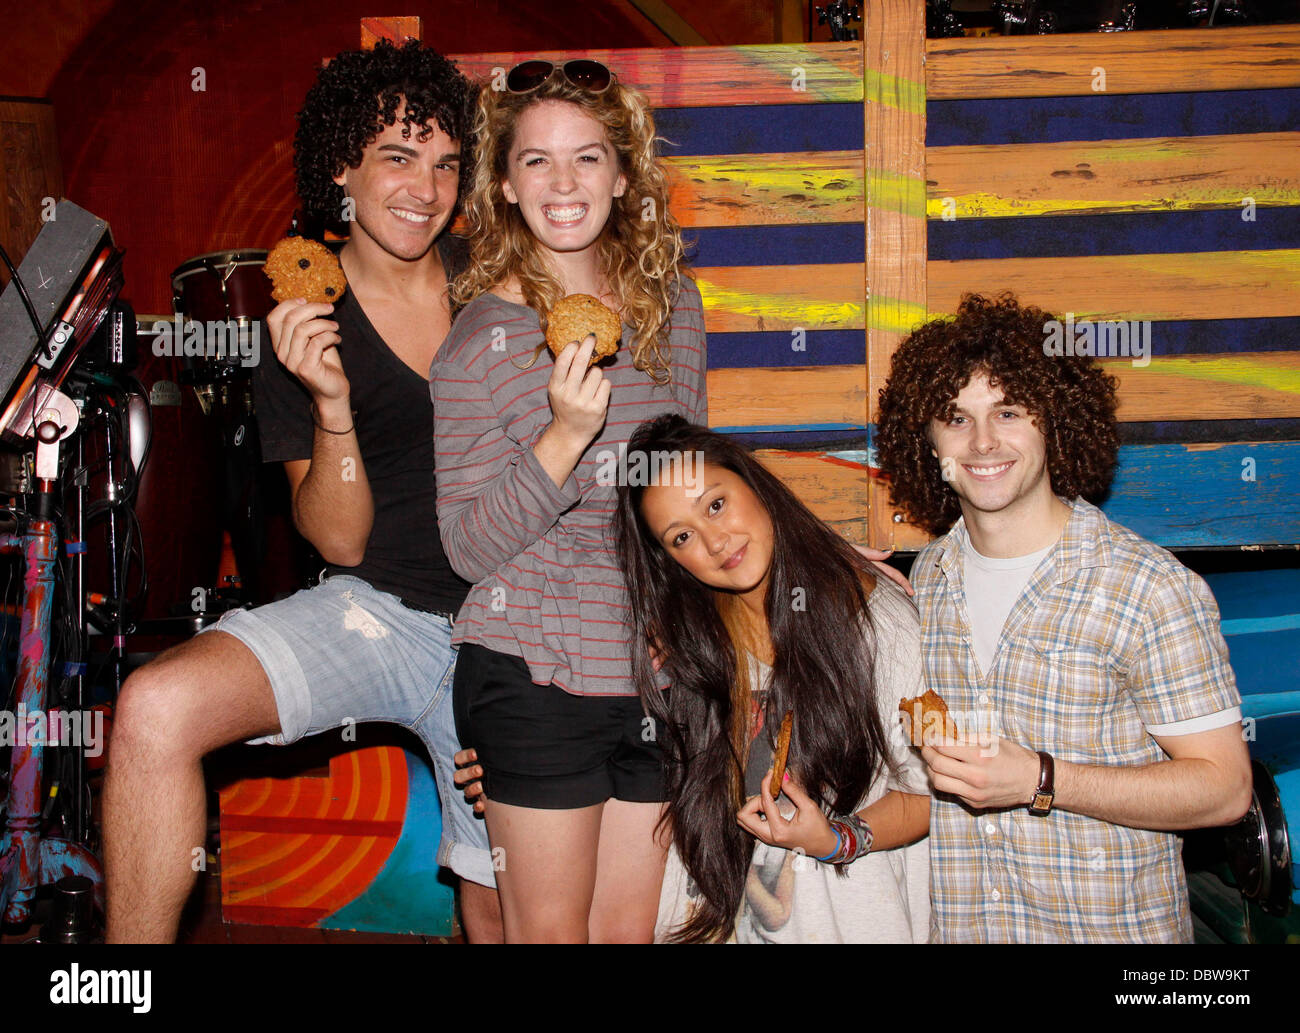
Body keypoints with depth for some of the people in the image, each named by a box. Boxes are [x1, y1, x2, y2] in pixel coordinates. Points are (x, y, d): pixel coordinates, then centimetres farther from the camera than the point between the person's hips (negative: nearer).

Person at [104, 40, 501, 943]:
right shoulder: (303, 328, -5)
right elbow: (341, 541, -9)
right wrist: (332, 402, -24)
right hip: (375, 611, -1)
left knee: (502, 904, 6)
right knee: (157, 707, -26)